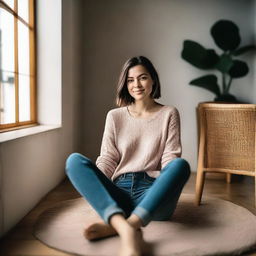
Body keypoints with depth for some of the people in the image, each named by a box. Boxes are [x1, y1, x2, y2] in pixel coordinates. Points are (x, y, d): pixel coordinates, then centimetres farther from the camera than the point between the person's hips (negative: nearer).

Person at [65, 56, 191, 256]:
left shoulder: (168, 114, 11)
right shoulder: (115, 116, 15)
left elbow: (171, 158, 4)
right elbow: (107, 158, 8)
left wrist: (170, 185, -17)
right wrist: (91, 185, -11)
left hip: (154, 196, -1)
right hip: (119, 192, 2)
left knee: (181, 164, -31)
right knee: (74, 160, -22)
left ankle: (114, 226, -43)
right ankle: (126, 230, -42)